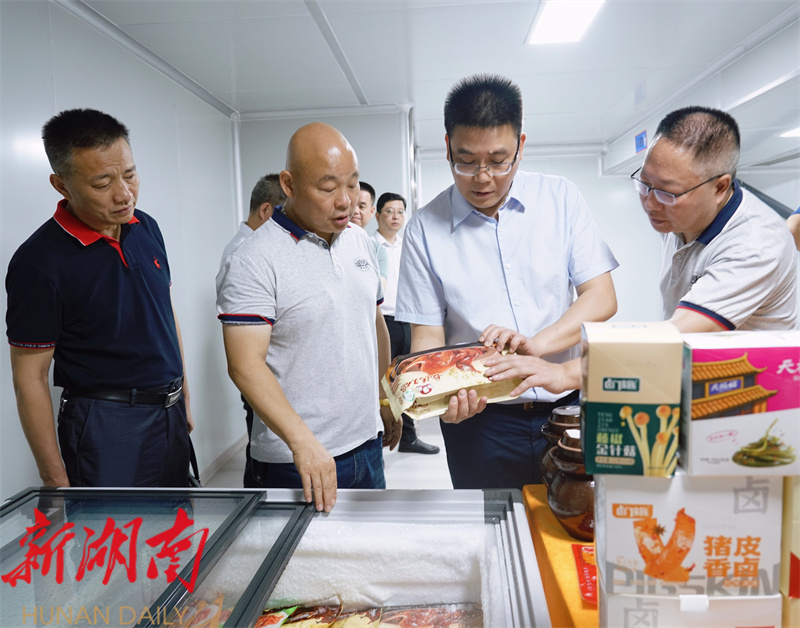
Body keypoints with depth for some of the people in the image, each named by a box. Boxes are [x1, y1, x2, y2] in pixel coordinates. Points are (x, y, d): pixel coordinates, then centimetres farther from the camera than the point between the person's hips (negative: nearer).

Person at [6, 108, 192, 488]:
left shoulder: (146, 228, 3)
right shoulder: (39, 261, -16)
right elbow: (29, 378, -11)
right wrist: (55, 479, -11)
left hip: (170, 412, 6)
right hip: (104, 425, -6)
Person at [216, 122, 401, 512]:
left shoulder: (360, 242, 6)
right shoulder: (253, 263, -16)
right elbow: (245, 365, -22)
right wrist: (303, 441, -30)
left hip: (367, 443, 7)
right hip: (297, 464, -6)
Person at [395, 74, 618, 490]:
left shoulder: (561, 199, 1)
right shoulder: (425, 229, -3)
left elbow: (602, 298, -3)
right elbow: (427, 334, -3)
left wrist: (532, 344, -19)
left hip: (567, 405, 2)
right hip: (480, 415, -1)